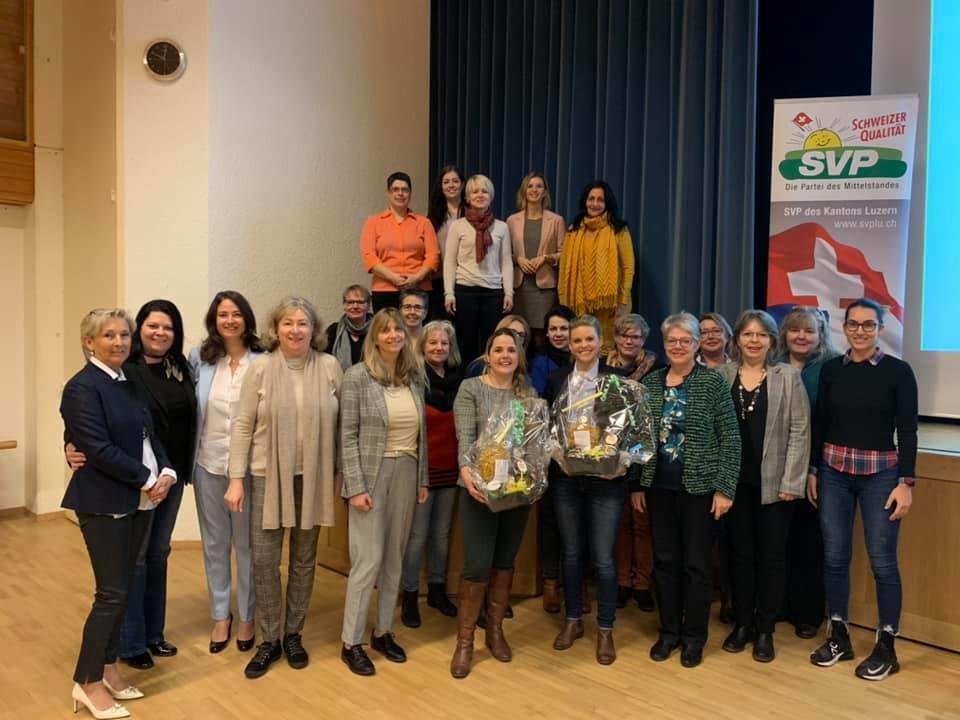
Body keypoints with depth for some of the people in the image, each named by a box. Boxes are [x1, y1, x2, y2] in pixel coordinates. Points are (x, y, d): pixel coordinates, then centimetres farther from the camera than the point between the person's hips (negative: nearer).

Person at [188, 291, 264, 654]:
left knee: (248, 543, 9)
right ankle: (220, 615, 30)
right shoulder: (199, 359, 2)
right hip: (209, 464, 3)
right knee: (214, 543, 14)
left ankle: (247, 616, 27)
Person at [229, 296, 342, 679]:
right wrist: (236, 479, -7)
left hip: (313, 477, 1)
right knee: (264, 560, 2)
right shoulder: (260, 368, -5)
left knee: (303, 559, 12)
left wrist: (339, 473, 2)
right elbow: (242, 426, -4)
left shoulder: (330, 367, -3)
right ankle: (269, 640, 20)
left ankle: (293, 634, 29)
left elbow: (341, 423, 1)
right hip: (268, 476, -1)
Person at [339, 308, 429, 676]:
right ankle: (351, 642, 11)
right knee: (369, 560, -4)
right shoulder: (358, 376, -8)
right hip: (371, 476, -5)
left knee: (394, 559, 12)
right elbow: (348, 436, -10)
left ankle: (383, 632, 26)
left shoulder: (415, 376, 6)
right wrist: (355, 487, -14)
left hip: (406, 475, 5)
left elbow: (422, 433, 11)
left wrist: (423, 479, 9)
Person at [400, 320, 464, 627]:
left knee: (442, 533, 15)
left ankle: (437, 589, 29)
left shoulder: (458, 379, 5)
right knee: (418, 536, 1)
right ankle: (409, 596, 15)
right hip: (421, 468, -5)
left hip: (450, 468, 5)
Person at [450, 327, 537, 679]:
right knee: (478, 566, -4)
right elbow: (465, 436, -14)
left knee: (505, 562, 13)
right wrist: (466, 472, -29)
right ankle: (464, 641, 11)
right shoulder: (470, 388, -3)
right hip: (480, 487, -4)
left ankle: (495, 631, 29)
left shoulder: (529, 393, 9)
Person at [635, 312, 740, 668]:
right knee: (665, 560, 11)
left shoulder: (713, 381, -6)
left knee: (695, 563, 6)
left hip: (699, 486, -3)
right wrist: (637, 484, 7)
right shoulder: (650, 382, 5)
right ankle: (669, 631, 26)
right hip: (659, 486, 4)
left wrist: (725, 488, -11)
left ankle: (694, 636, 22)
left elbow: (730, 438, -7)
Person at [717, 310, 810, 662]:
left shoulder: (788, 376, -2)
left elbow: (800, 431, -4)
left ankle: (765, 629, 20)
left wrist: (791, 482, -9)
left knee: (771, 555, 7)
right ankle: (742, 623, 25)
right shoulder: (722, 375, 3)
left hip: (773, 482, -1)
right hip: (734, 480, 2)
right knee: (740, 553, 11)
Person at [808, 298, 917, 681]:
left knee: (882, 560, 1)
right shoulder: (830, 369, 4)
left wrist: (905, 482, -10)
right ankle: (839, 636, 22)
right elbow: (819, 423, 7)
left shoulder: (898, 371, -4)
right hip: (834, 471, 3)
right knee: (834, 556, 7)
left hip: (881, 473, -3)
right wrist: (812, 470, 5)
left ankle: (886, 647, 17)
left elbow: (908, 430, -6)